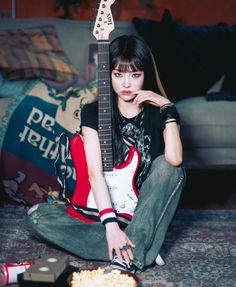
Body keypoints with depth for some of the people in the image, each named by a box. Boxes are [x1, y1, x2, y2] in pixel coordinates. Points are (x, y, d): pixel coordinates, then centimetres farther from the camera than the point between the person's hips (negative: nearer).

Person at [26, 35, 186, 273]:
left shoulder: (159, 112, -4)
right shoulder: (93, 112, -5)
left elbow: (174, 159, -25)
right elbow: (95, 172, -17)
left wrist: (168, 107, -22)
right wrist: (111, 224, -29)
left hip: (149, 212, 0)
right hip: (105, 208, 1)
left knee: (169, 167, -28)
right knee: (38, 217, -21)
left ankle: (126, 258, -31)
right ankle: (141, 253, -25)